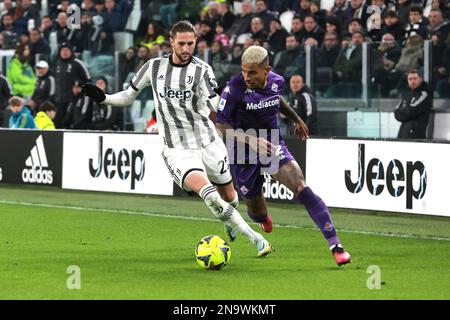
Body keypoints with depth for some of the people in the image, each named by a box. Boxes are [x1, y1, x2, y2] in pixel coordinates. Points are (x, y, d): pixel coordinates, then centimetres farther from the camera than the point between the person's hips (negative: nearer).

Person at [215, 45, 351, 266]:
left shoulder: (276, 82, -6)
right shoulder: (234, 89, -20)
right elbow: (220, 126, -19)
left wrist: (296, 119, 32)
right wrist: (251, 140, -31)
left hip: (273, 146, 2)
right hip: (244, 156, -2)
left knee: (301, 189, -21)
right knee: (257, 213, 10)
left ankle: (335, 246, -23)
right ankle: (263, 217, 54)